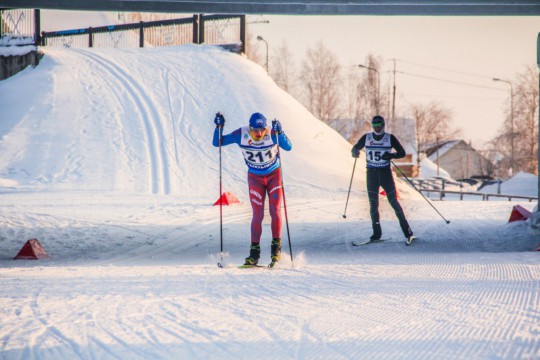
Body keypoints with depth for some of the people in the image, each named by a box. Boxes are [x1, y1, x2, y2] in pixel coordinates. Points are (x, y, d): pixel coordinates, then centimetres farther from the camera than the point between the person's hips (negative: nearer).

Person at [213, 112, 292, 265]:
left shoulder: (272, 133, -23)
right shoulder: (241, 134, -19)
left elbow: (288, 147, -34)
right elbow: (217, 143, -11)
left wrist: (279, 133, -48)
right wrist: (218, 127, -27)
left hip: (274, 176, -1)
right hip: (255, 178, 1)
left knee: (275, 211, -10)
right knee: (258, 215, -7)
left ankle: (276, 245, 6)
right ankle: (255, 251, 0)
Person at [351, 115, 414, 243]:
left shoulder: (390, 138, -1)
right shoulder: (366, 138, 4)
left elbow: (402, 153, -1)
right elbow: (355, 148, 11)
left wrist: (391, 155, -21)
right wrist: (355, 152, -13)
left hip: (386, 173, -2)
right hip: (371, 173, 2)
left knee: (393, 201, -6)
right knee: (373, 203, -2)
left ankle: (407, 231, 1)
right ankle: (377, 233, 4)